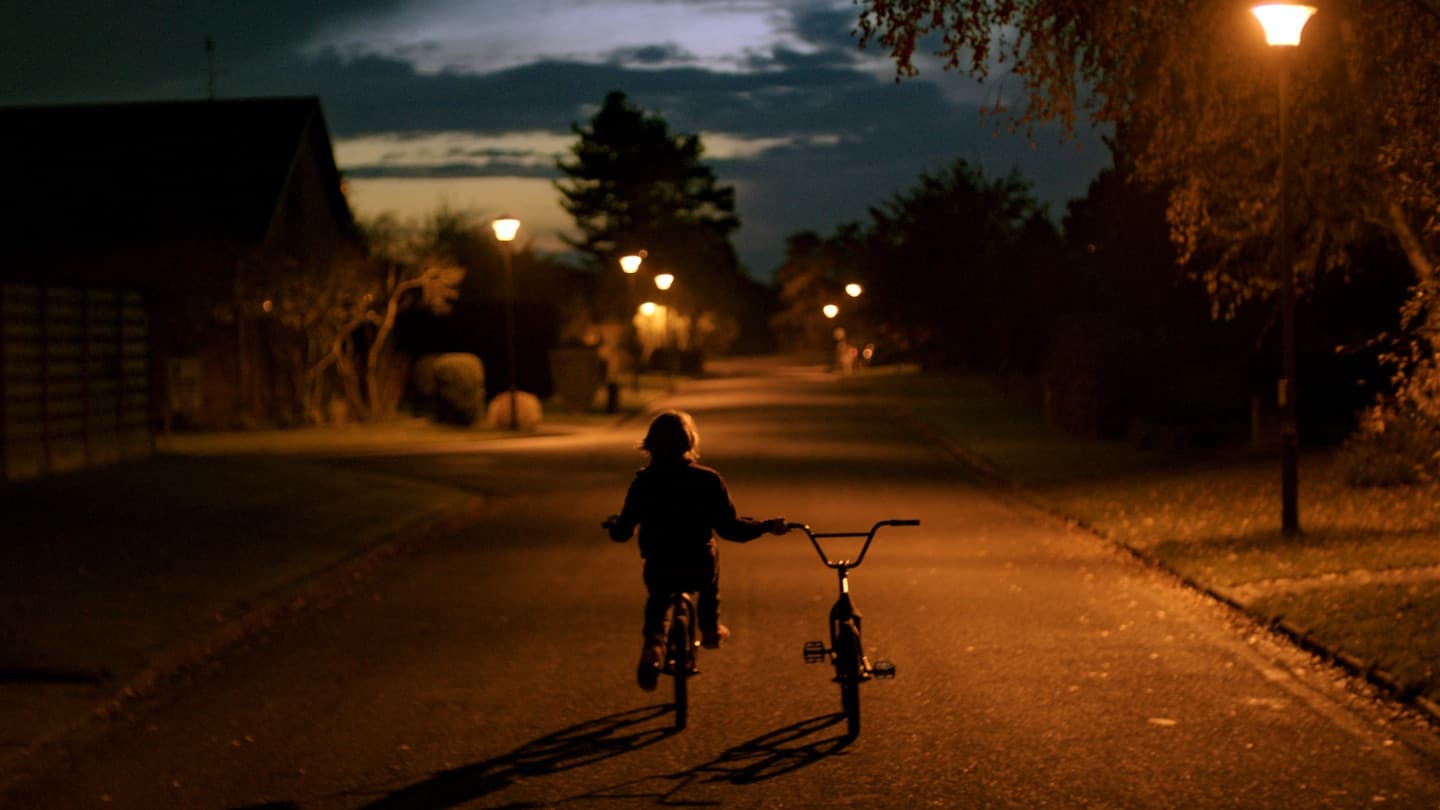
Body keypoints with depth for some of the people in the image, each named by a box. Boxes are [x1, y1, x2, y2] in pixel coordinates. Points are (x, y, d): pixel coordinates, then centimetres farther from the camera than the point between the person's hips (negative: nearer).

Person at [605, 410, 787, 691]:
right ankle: (711, 629, 43)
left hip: (658, 572, 0)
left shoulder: (643, 481, -7)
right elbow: (728, 528, -11)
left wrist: (613, 524, 22)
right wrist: (767, 526, 2)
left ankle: (653, 644, 5)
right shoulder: (708, 480, -10)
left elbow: (622, 532, -2)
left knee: (657, 601, 33)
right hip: (699, 570, 0)